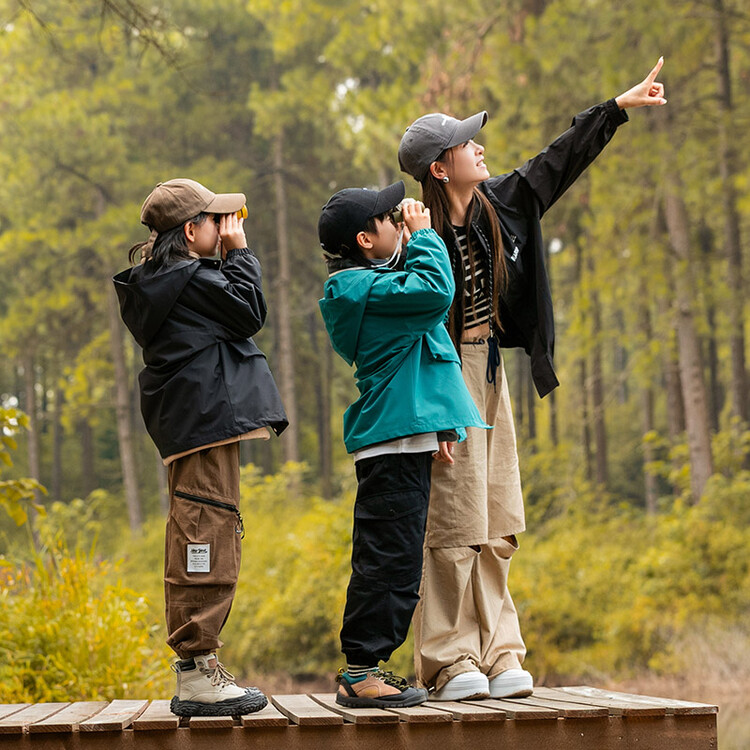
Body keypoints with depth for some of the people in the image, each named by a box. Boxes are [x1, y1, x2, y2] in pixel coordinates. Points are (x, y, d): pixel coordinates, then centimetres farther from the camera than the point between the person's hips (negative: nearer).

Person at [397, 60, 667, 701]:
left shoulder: (500, 204, 5)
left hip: (489, 373, 8)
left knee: (497, 525, 6)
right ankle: (451, 663, -2)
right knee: (454, 520, -7)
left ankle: (497, 653, 10)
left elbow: (560, 161, 16)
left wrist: (620, 106, 21)